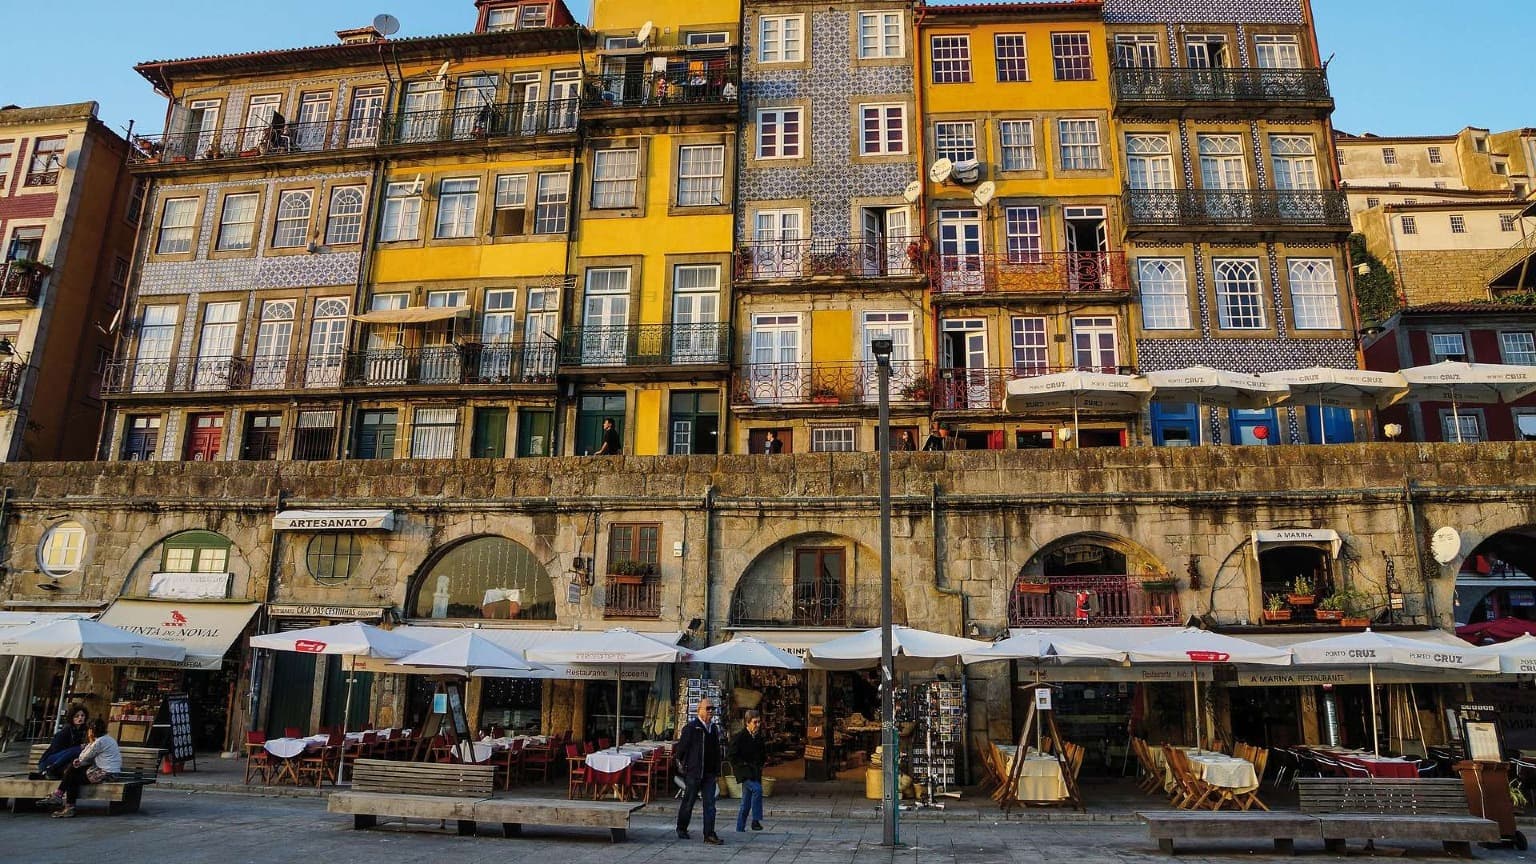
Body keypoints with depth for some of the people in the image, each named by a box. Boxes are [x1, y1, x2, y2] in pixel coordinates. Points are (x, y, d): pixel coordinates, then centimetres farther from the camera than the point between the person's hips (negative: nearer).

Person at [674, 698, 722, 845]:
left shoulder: (714, 729, 11)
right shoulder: (691, 727, -8)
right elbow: (681, 747, -5)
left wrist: (717, 773, 13)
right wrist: (682, 765, -2)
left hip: (709, 774, 5)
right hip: (693, 773, -5)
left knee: (710, 804, -1)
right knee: (688, 802, 8)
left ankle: (709, 835, 1)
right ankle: (681, 829, 27)